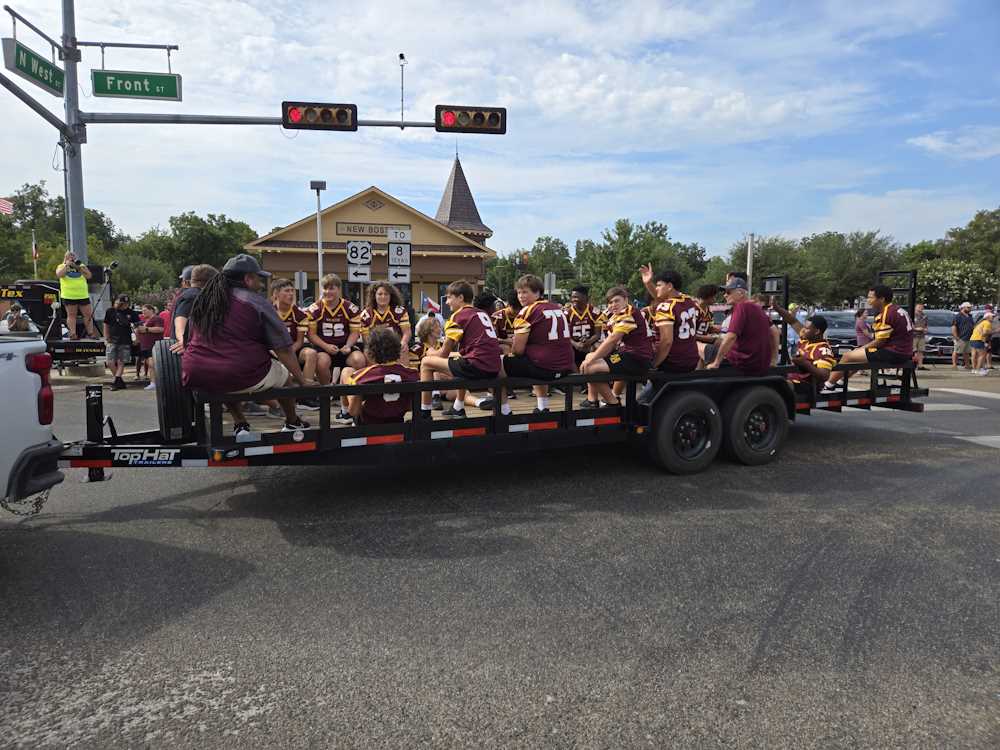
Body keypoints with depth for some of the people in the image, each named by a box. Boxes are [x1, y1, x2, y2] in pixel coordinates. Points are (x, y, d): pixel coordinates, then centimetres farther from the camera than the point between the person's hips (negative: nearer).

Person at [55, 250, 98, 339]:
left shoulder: (81, 265, 15)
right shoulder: (61, 266, 11)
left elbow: (89, 276, 2)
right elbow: (58, 275, -9)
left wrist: (79, 267, -8)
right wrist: (66, 265, -10)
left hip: (83, 295, 2)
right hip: (69, 296, -2)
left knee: (88, 314, 2)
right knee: (71, 315, -1)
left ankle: (90, 333, 10)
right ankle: (73, 334, -1)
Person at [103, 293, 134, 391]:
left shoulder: (130, 313, 2)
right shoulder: (110, 311, 2)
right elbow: (106, 325, 11)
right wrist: (106, 338, 8)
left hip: (125, 342, 0)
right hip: (113, 341, 0)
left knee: (121, 363, 0)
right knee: (110, 363, -6)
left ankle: (117, 382, 3)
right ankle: (120, 382, 8)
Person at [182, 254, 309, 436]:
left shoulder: (202, 301, 12)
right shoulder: (256, 302, -4)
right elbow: (283, 349, -6)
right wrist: (302, 381, 1)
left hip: (197, 378, 6)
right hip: (243, 378, -5)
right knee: (285, 375, 18)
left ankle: (240, 425, 26)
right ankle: (292, 424, 35)